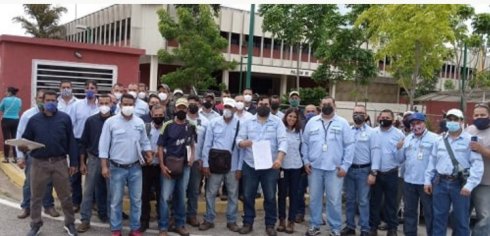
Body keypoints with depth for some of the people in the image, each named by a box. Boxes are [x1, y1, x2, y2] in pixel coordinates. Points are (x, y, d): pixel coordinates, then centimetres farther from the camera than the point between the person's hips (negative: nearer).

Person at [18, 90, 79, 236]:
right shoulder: (34, 119, 3)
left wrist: (73, 162, -1)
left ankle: (70, 223, 22)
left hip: (60, 162, -1)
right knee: (36, 197, 10)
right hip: (39, 163, 1)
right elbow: (25, 139, 6)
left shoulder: (64, 118, 1)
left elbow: (71, 141, 1)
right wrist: (22, 147, -18)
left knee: (65, 196, 7)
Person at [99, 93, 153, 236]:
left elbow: (144, 142, 12)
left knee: (136, 200, 8)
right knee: (116, 200, 7)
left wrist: (149, 154, -8)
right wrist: (104, 166, -10)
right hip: (117, 168, -2)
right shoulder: (110, 122, -5)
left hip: (135, 167, 3)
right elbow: (104, 145, -5)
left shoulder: (140, 122, 4)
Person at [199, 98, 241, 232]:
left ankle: (231, 221, 23)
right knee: (210, 193, 8)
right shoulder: (214, 123, -1)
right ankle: (209, 220, 21)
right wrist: (205, 164, -4)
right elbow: (207, 144, 0)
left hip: (233, 166, 0)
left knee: (233, 194, 10)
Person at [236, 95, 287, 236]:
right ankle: (248, 223, 23)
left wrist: (279, 159, -26)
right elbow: (239, 139, 3)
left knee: (270, 197, 5)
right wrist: (243, 143, -23)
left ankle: (270, 225, 19)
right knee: (248, 196, 8)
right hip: (250, 165, 2)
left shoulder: (277, 122, 0)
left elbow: (283, 141, -10)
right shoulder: (248, 122, 6)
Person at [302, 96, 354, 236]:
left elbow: (349, 146, -1)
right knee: (314, 198, 10)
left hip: (335, 168, -2)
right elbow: (305, 143, 10)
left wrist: (345, 166, -6)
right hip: (314, 167, 2)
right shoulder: (312, 122, 7)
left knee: (334, 200, 2)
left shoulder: (342, 123, 1)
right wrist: (306, 161, 2)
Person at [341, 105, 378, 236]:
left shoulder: (371, 132, -1)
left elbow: (375, 152, -5)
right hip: (349, 169, 3)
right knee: (349, 199, 11)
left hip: (363, 170, -3)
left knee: (363, 200, 2)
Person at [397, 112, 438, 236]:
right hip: (409, 181, 5)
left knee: (430, 212, 7)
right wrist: (398, 149, -7)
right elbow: (400, 159, 10)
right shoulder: (407, 139, 9)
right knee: (409, 211, 16)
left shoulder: (434, 138, -9)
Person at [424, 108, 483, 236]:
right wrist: (428, 180, 9)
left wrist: (470, 184, -17)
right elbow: (432, 161, 14)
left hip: (460, 183, -4)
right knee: (439, 217, 10)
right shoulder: (439, 140, 10)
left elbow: (477, 163, -11)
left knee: (461, 219, 5)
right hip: (440, 182, 4)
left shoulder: (470, 140, -4)